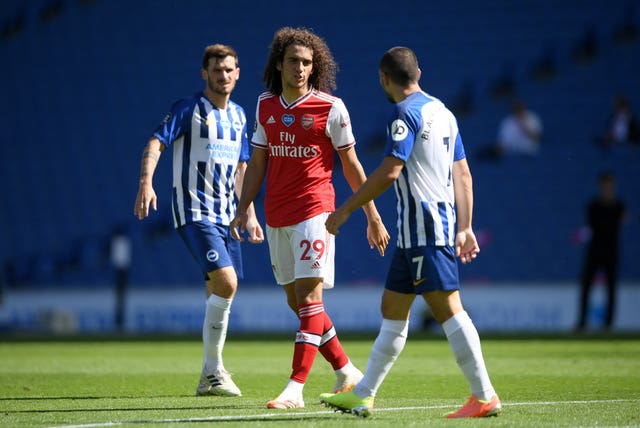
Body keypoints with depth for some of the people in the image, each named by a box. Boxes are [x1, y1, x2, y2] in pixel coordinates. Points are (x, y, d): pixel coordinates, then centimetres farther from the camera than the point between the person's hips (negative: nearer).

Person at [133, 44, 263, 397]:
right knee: (226, 282, -21)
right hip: (194, 212, -7)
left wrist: (249, 215, 17)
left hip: (225, 216, 7)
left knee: (220, 293, 7)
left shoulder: (239, 116, 15)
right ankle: (213, 370, -10)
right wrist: (146, 182, -31)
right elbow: (156, 143, -14)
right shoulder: (189, 109, -5)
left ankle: (209, 378, 16)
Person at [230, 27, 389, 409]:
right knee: (297, 302, 10)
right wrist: (244, 207, 6)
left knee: (308, 296, -12)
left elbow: (351, 165, 0)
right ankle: (347, 372, 25)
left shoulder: (330, 108, -5)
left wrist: (373, 216, 0)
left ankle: (296, 389, -15)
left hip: (314, 210, -6)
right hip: (277, 216, 6)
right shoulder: (265, 106, 9)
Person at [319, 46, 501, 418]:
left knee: (447, 308, -10)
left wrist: (345, 210, -13)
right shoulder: (442, 112, 17)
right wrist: (464, 228, 19)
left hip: (422, 226, -10)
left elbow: (390, 171, -19)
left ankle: (485, 396, -11)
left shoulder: (406, 113, -11)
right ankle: (363, 395, 18)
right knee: (393, 310, 13)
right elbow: (463, 174, 17)